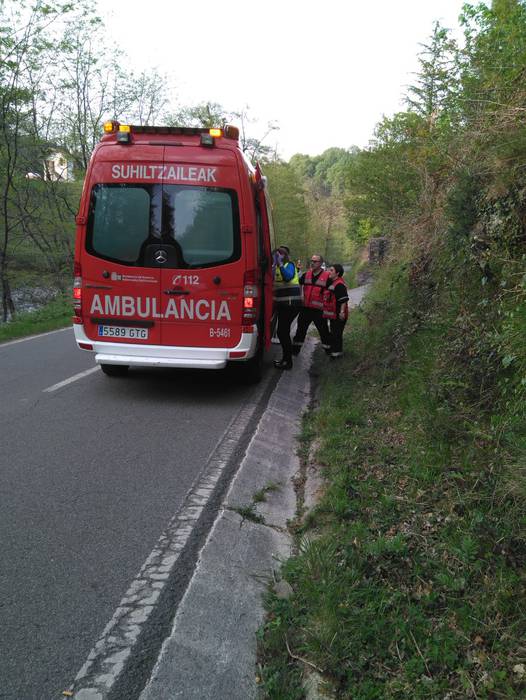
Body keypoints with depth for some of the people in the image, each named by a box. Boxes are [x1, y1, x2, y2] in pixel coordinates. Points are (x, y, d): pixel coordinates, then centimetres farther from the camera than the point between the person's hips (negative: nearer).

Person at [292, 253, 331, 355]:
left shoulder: (327, 276, -6)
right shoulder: (306, 275, 9)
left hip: (319, 310, -5)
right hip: (305, 308, 5)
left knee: (323, 331, 4)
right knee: (300, 329, 12)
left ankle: (329, 350, 17)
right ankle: (295, 350, 23)